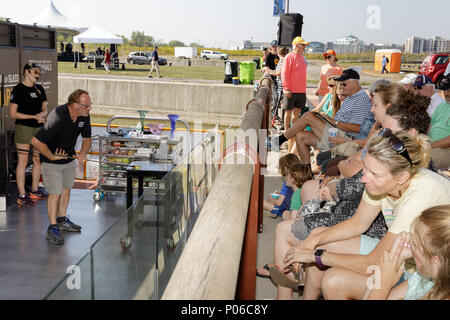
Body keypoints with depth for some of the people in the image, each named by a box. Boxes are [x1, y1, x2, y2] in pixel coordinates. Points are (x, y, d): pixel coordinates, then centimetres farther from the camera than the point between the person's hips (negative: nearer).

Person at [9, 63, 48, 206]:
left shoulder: (39, 89, 12)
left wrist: (42, 115, -7)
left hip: (39, 128, 7)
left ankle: (35, 191, 24)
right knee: (23, 162, -4)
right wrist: (34, 116, -16)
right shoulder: (18, 89, -7)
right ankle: (22, 196, 0)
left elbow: (44, 109, 16)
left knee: (38, 160, 11)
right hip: (23, 128, -7)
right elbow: (13, 114, -10)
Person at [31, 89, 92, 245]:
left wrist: (83, 153, -13)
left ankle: (62, 220, 35)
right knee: (55, 193, -4)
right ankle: (52, 228, 9)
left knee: (66, 189, 17)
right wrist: (51, 156, -21)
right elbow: (36, 141, -31)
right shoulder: (58, 117, -32)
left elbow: (87, 138, 5)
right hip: (52, 161, -7)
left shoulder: (84, 116, -10)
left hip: (70, 159, 7)